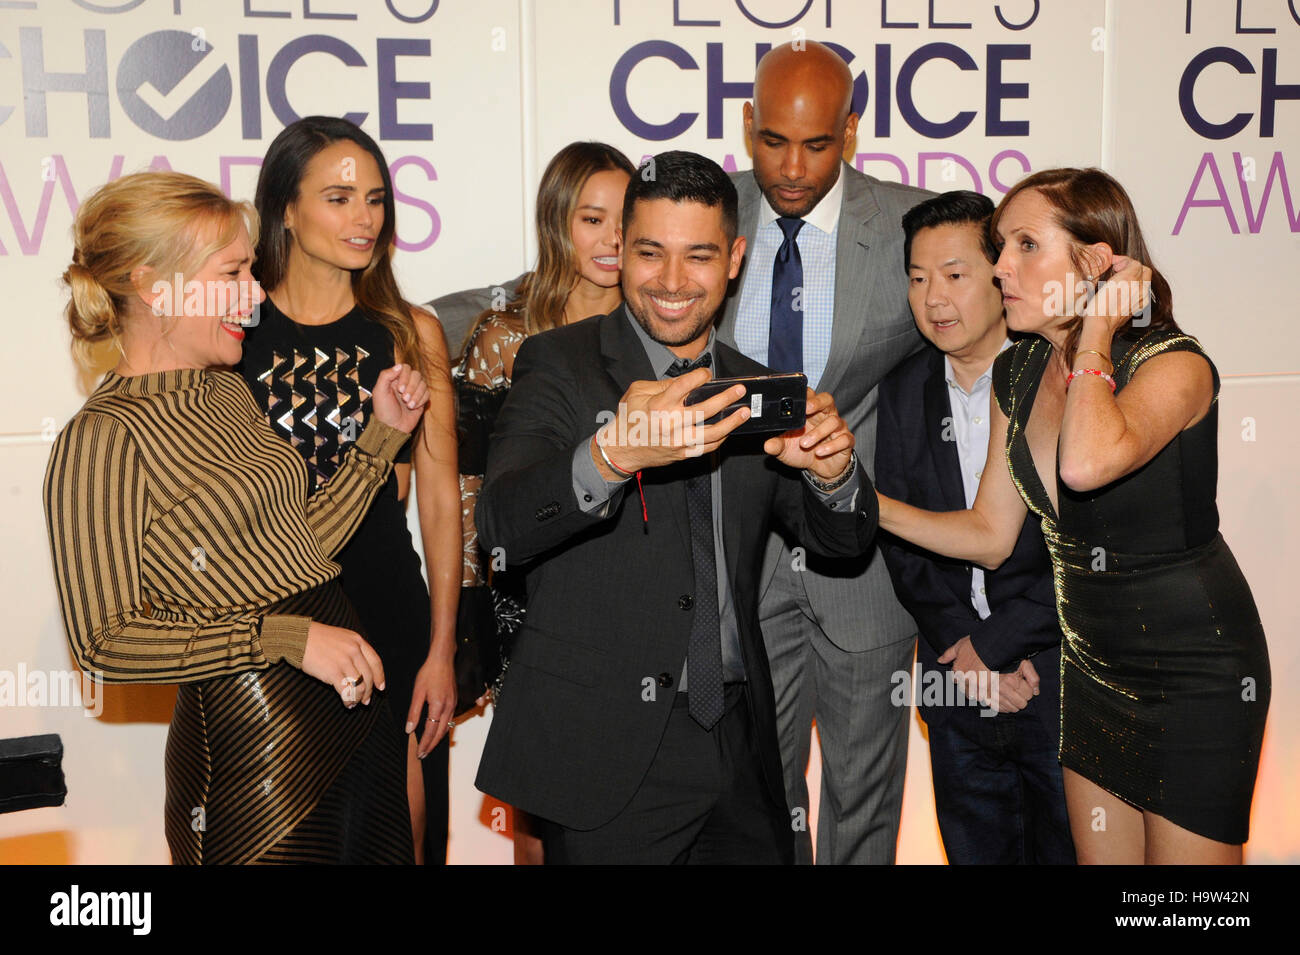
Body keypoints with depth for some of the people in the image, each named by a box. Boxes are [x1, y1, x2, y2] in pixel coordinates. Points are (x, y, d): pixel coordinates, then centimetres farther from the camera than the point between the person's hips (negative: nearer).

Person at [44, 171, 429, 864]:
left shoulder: (227, 391, 12)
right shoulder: (101, 441, -13)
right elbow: (105, 642, -16)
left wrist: (382, 434, 10)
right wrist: (284, 637, -20)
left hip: (351, 708, 8)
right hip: (250, 747, -8)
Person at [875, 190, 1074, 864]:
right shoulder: (903, 392, 4)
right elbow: (899, 539, 4)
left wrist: (995, 641, -13)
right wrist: (962, 647, -8)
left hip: (1067, 684, -3)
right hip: (957, 686, 4)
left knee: (1069, 850, 10)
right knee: (976, 851, 15)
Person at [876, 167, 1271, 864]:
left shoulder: (1174, 364, -22)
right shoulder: (1018, 374, -1)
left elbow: (1087, 464, -44)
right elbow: (989, 534, 3)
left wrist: (1096, 331, -28)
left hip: (1196, 668, -6)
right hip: (1090, 659, 7)